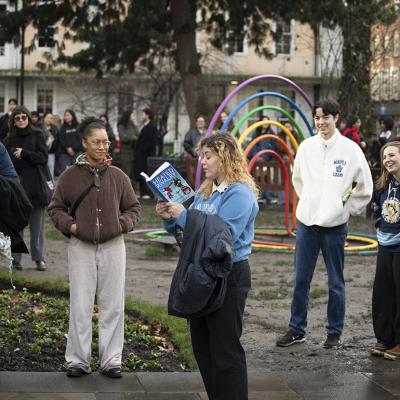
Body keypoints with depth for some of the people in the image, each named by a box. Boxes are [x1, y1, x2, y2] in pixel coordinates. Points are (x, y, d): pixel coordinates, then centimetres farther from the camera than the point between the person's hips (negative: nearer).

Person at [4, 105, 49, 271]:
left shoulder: (37, 135, 2)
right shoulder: (10, 139, 9)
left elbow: (43, 157, -6)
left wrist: (23, 153, -11)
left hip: (35, 185, -2)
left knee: (37, 223, 1)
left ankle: (39, 258, 6)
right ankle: (16, 258, 5)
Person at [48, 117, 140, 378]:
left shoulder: (118, 176, 3)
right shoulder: (70, 176, 0)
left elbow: (134, 207, 13)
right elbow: (56, 208, 9)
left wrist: (124, 224, -5)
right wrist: (69, 225, -7)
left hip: (113, 246, 1)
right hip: (81, 247, -1)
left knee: (113, 305, 5)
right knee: (80, 306, 2)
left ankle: (111, 360, 14)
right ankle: (78, 360, 11)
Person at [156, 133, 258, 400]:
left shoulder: (239, 193, -15)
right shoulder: (206, 192, 12)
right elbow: (188, 231, 17)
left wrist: (183, 216, -22)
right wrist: (170, 218, -3)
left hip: (229, 277, -9)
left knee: (225, 349, -3)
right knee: (202, 345, 15)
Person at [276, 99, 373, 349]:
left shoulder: (350, 149, -6)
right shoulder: (306, 146, 3)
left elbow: (365, 187, 3)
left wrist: (347, 209, 4)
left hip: (335, 226, -3)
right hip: (306, 223, 3)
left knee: (336, 283, 6)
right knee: (301, 281, 7)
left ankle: (335, 332, 16)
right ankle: (297, 330, 17)